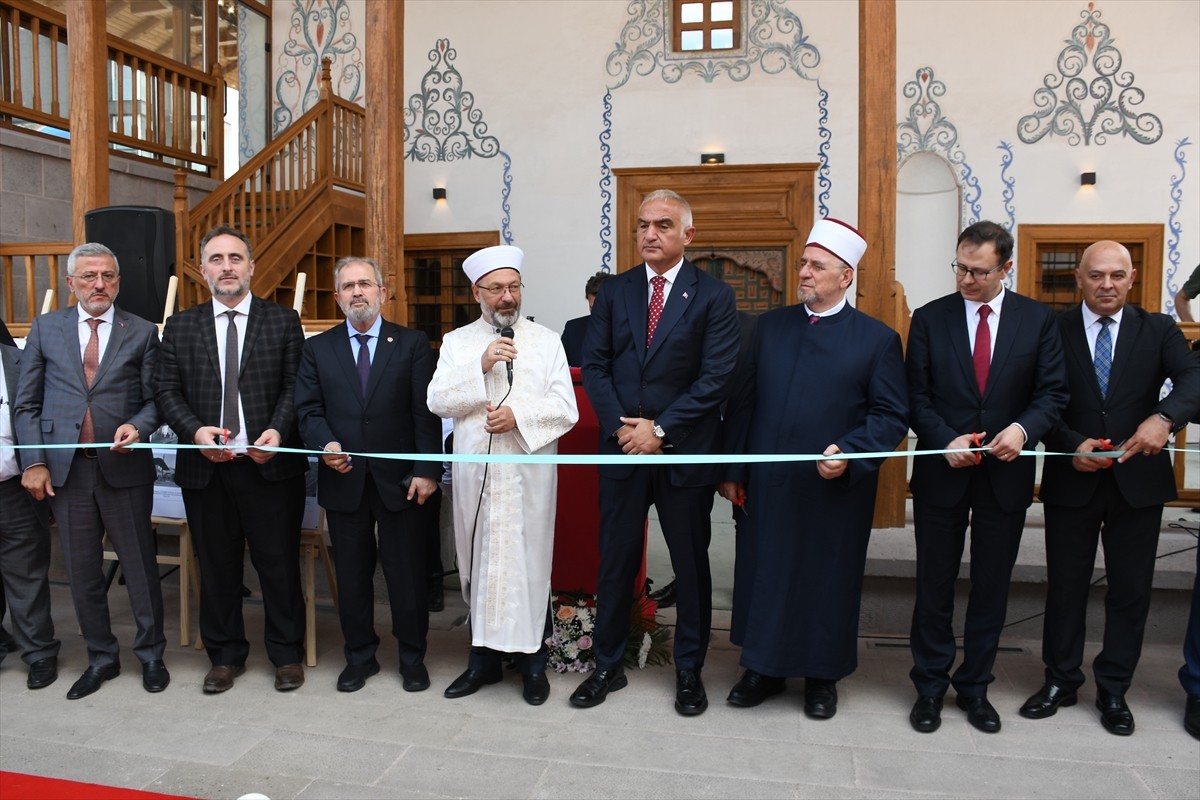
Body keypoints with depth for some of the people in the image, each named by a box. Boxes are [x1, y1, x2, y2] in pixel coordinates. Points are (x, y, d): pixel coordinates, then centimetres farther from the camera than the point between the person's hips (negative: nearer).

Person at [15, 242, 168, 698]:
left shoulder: (142, 333, 2)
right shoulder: (45, 329, 7)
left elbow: (155, 399, 2)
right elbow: (27, 403, 7)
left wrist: (137, 427, -19)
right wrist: (34, 462, -1)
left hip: (124, 468, -2)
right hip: (66, 469, 2)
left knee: (140, 566, 6)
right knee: (82, 571, 11)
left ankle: (150, 655, 23)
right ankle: (101, 658, 28)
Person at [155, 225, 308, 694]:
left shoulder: (283, 322, 5)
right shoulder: (180, 327, 10)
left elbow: (295, 387, 0)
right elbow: (167, 390, 6)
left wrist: (278, 431, -16)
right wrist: (195, 430, -12)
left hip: (270, 466, -2)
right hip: (205, 468, 2)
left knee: (279, 564, 5)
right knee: (217, 566, 12)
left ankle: (287, 654, 21)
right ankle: (225, 655, 28)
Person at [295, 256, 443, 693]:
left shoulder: (413, 344, 2)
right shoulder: (317, 348, 8)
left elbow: (426, 412, -3)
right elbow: (308, 409, 4)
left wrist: (427, 470, -10)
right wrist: (325, 444, -16)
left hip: (399, 479, -2)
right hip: (343, 479, 2)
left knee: (408, 574, 7)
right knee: (351, 575, 12)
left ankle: (412, 658, 24)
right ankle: (360, 656, 29)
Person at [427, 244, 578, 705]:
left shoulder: (547, 341, 6)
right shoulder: (456, 343, 9)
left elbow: (566, 409, -1)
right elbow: (438, 401, -3)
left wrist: (519, 415, -15)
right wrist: (480, 366, -14)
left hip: (529, 475, -1)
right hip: (475, 474, 2)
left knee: (528, 560, 1)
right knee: (479, 561, 8)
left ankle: (533, 660, 15)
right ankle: (483, 656, 23)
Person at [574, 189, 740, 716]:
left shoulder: (713, 296, -2)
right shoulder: (613, 293, 7)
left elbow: (716, 378, -10)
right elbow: (594, 366, 3)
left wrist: (660, 429, -14)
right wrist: (621, 427, -10)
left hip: (685, 453, -2)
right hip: (622, 449, 3)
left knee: (691, 564, 10)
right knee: (615, 561, 10)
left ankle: (689, 670, 28)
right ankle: (608, 666, 26)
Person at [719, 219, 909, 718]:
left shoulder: (877, 339, -2)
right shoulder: (770, 326, 7)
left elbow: (892, 416, -4)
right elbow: (743, 401, 7)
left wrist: (848, 453, -20)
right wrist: (732, 471, 4)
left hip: (835, 489, -2)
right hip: (767, 485, 3)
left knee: (827, 581, 10)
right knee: (763, 575, 12)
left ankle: (822, 677, 30)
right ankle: (763, 668, 31)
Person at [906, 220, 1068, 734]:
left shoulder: (1038, 320, 1)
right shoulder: (929, 319, -1)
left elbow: (1052, 392, 0)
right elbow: (916, 397, -2)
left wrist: (1024, 428, -20)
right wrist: (946, 440, -17)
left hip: (1006, 474, 1)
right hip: (942, 472, -1)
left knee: (991, 587, 12)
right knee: (934, 585, 9)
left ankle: (975, 687, 28)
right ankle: (930, 687, 24)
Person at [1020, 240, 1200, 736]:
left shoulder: (1158, 330, 2)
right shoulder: (1053, 331, -1)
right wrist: (1072, 444, -19)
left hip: (1138, 479, 1)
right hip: (1071, 480, -1)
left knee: (1131, 589, 10)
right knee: (1066, 585, 11)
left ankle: (1113, 689, 27)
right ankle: (1060, 681, 28)